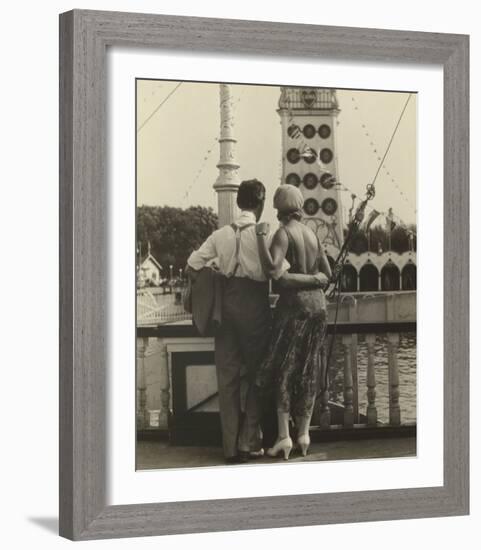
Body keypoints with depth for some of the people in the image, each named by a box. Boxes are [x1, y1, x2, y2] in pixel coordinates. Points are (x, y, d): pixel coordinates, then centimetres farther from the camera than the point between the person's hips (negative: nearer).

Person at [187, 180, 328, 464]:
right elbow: (284, 277, -17)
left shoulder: (221, 234, 3)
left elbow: (193, 267, 1)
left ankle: (231, 447, 11)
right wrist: (315, 279, -3)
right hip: (255, 305, -3)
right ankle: (250, 443, 11)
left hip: (226, 305, 4)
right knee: (256, 376, 11)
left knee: (227, 377, 9)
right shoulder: (264, 235, -10)